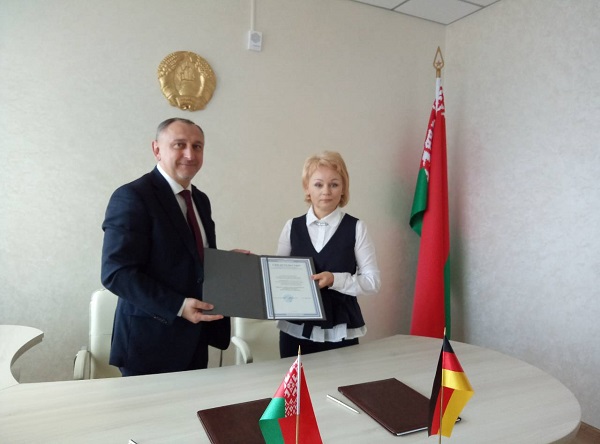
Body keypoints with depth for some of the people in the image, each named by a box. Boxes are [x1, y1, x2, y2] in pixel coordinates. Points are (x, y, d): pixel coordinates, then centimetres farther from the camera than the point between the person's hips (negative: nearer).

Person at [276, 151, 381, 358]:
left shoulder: (356, 228, -5)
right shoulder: (292, 227, 3)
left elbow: (373, 281, -5)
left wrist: (335, 280, -20)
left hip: (340, 333, -2)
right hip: (295, 330, 2)